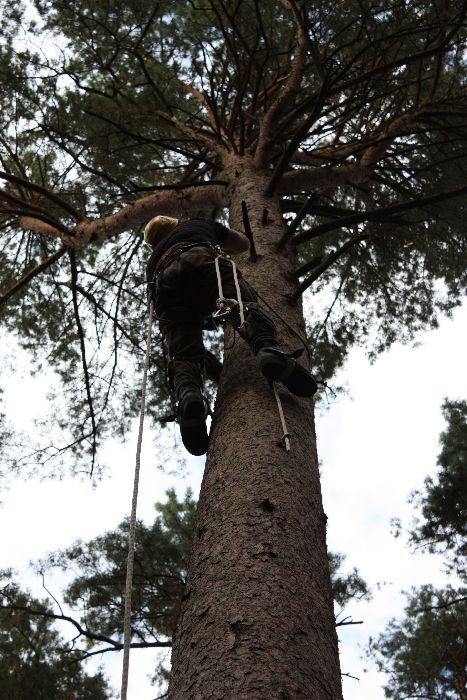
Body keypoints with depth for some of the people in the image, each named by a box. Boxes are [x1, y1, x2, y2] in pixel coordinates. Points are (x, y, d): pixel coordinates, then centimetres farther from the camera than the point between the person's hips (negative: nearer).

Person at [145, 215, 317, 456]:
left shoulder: (153, 262, 44)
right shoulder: (199, 225, 42)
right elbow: (243, 243, 50)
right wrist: (220, 251, 69)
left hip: (165, 281, 2)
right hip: (203, 261, -1)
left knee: (182, 354, -12)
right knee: (246, 307, -20)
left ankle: (188, 396, -44)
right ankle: (269, 350, -53)